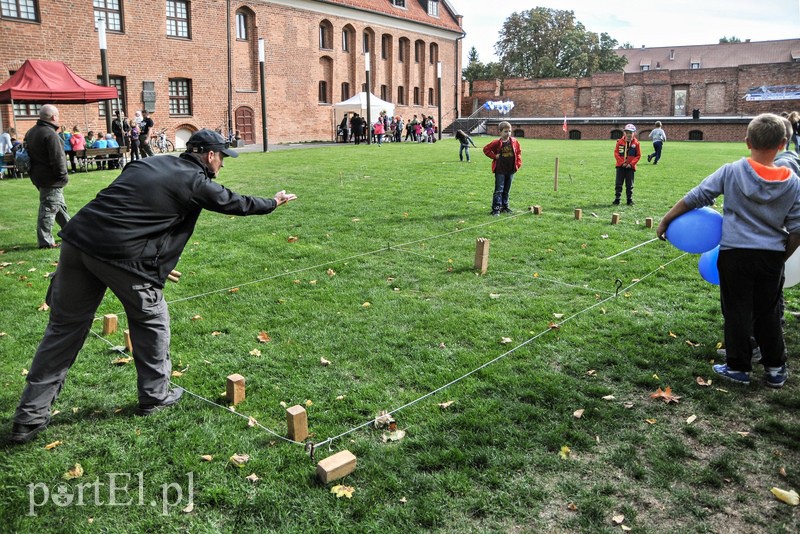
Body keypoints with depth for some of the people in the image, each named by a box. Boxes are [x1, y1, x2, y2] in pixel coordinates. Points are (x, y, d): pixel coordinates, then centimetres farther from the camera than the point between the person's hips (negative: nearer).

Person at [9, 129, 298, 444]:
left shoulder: (147, 164, 20)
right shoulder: (196, 183, 2)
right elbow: (237, 203, 15)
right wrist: (273, 203, 33)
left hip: (77, 240, 7)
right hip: (123, 256, -6)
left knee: (64, 326, 12)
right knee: (151, 321, 16)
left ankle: (29, 417, 18)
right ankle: (155, 397, 29)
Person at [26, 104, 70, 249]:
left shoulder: (31, 132, 12)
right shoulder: (50, 134, -20)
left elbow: (29, 153, 20)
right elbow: (58, 159, -22)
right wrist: (63, 175, -11)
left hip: (38, 175, 10)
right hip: (51, 179, -10)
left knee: (60, 206, 20)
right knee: (49, 208, -5)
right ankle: (45, 241, -2)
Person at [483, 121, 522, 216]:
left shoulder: (514, 141, 2)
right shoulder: (497, 143, -9)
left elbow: (518, 151, 16)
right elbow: (486, 149, -1)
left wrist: (518, 163, 8)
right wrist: (494, 156, -8)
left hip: (511, 170, 4)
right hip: (500, 170, -4)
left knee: (506, 190, 14)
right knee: (499, 190, -6)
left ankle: (505, 206, 24)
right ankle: (496, 209, -5)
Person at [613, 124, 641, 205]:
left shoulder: (636, 143, -3)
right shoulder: (620, 141, -2)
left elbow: (638, 155, 0)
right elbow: (616, 153, -1)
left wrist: (631, 164, -10)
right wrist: (622, 162, -9)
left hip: (630, 167, 0)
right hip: (620, 166, 1)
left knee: (629, 185, 6)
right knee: (618, 183, 3)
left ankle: (630, 200, 15)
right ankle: (617, 199, 8)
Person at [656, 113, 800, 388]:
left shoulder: (732, 172, -8)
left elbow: (694, 198, -5)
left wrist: (666, 220, 5)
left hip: (735, 253, -2)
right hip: (772, 257, 3)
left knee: (737, 311, 8)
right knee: (768, 313, 15)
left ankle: (738, 367, 16)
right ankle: (775, 368, 25)